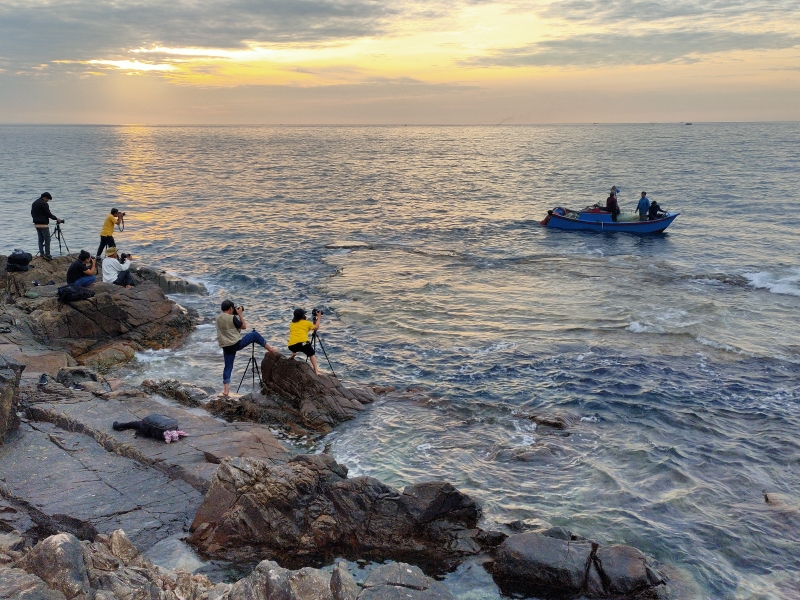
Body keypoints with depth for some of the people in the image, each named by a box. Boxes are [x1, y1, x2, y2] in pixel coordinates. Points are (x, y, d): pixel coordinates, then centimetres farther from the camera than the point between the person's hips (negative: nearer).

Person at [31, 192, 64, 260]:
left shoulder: (34, 203, 15)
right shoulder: (43, 204, -13)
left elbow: (32, 213, 20)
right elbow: (48, 214, -14)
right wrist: (56, 218, -4)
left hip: (36, 224, 9)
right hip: (43, 224, -9)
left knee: (40, 239, 11)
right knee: (47, 239, -6)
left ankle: (42, 254, 10)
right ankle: (47, 254, -11)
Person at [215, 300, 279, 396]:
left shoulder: (218, 318, 6)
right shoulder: (232, 318, -14)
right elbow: (244, 326, -2)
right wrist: (240, 314, 3)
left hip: (226, 347, 5)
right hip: (237, 344, -5)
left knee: (228, 367, 10)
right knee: (255, 335, 13)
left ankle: (226, 390, 5)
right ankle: (270, 349, 22)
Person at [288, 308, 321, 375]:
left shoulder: (291, 324, 23)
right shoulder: (306, 322, 14)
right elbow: (316, 328, 23)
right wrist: (319, 317, 32)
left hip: (291, 345, 4)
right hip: (302, 342, -4)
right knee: (312, 354, 12)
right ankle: (316, 370, -2)